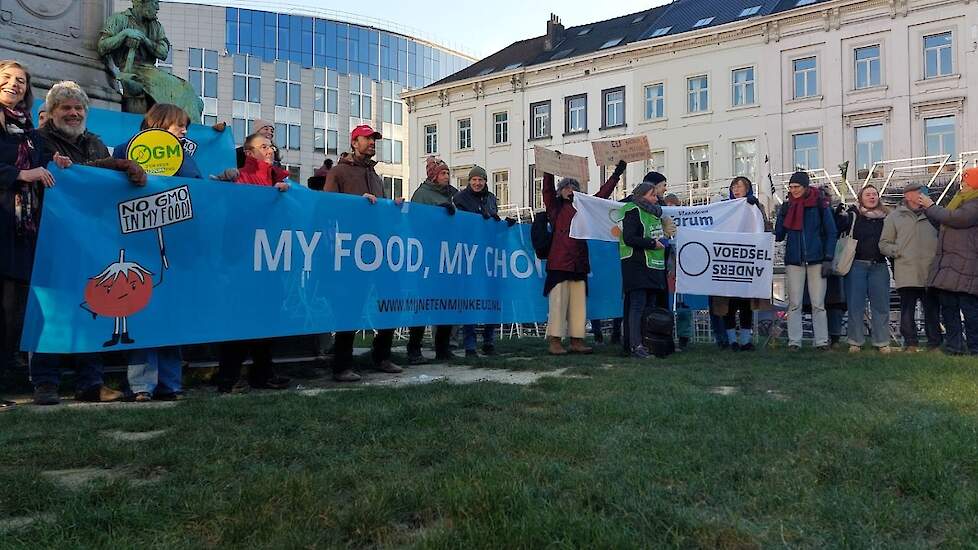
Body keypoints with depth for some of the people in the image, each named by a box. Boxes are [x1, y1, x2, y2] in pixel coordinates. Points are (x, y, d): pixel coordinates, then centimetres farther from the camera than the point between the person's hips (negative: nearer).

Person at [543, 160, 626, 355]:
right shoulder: (555, 207, 9)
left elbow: (603, 193, 23)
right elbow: (548, 188, -4)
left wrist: (617, 173, 24)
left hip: (579, 262, 4)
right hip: (559, 262, -4)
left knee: (579, 302, 3)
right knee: (558, 301, -7)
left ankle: (577, 341, 8)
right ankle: (555, 342, -4)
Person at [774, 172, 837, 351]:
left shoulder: (820, 204, 0)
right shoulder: (786, 206, 8)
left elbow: (831, 233, 1)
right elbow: (779, 235, 8)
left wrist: (828, 259, -5)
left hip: (816, 260, -2)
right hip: (794, 260, 2)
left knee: (818, 304, 2)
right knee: (794, 303, 1)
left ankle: (822, 341, 8)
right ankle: (794, 341, 5)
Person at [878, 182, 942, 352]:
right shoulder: (894, 217, 10)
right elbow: (884, 244, 6)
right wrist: (898, 251, -8)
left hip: (930, 273, 3)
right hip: (907, 274, -3)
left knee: (933, 309, 6)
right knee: (908, 310, -1)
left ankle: (935, 344, 13)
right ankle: (911, 344, 6)